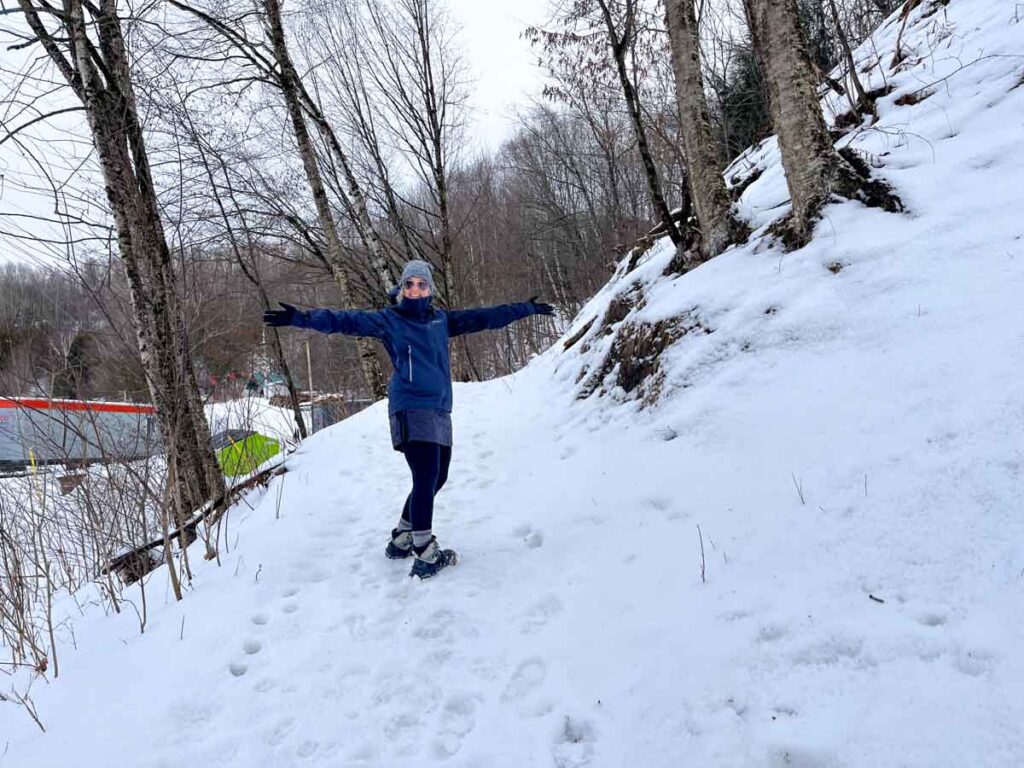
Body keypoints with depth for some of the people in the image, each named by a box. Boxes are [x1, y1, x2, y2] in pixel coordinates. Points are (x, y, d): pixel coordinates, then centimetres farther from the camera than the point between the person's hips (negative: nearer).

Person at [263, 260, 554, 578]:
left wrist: (526, 309, 24)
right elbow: (348, 320, -9)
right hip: (411, 410, -7)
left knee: (436, 478, 11)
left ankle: (401, 540, 28)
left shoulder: (442, 320, 16)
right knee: (426, 478, -15)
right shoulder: (389, 320, 1)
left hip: (440, 411, 7)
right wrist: (302, 318, -22)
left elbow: (484, 317, 20)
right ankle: (425, 555, -9)